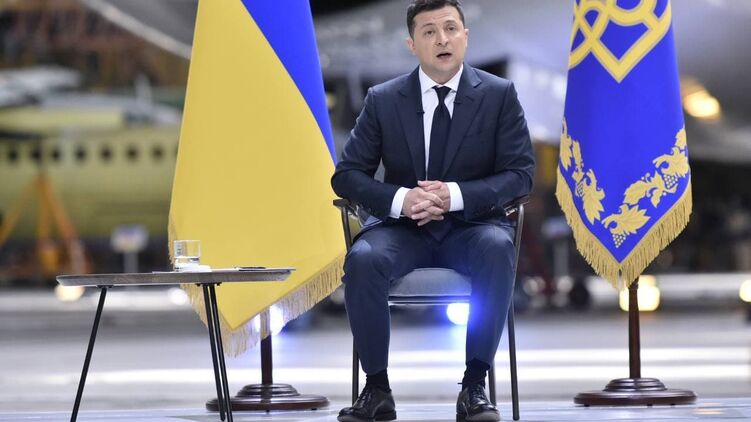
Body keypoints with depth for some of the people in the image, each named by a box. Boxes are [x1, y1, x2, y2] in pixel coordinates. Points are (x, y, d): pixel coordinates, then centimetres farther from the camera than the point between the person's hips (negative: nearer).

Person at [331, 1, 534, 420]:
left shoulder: (499, 95, 0)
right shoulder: (383, 100, 2)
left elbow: (521, 173, -4)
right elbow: (347, 174, 2)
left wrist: (456, 195, -21)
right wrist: (399, 199, -20)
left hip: (472, 225, -1)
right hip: (403, 227, 1)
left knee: (497, 249, -36)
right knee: (363, 259, -32)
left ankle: (475, 386, -28)